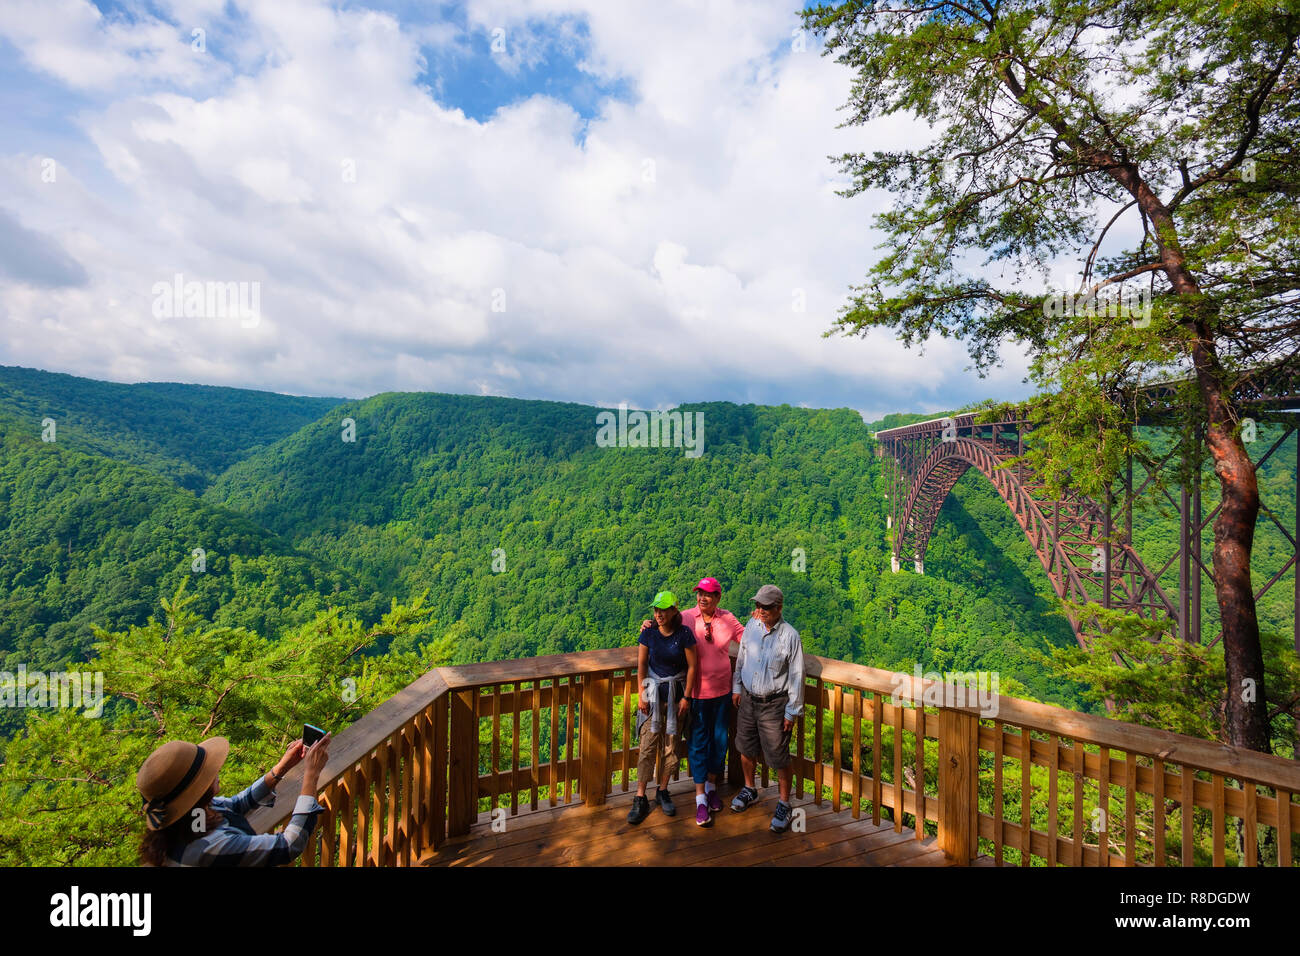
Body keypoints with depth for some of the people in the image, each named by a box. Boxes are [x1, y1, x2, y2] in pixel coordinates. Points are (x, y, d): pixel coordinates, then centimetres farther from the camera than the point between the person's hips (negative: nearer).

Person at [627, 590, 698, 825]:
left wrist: (686, 697, -4)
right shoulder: (649, 633, -7)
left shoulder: (684, 634, -11)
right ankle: (640, 799, 8)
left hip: (675, 693, 0)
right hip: (653, 691, 0)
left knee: (670, 746, 7)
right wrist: (641, 695, -4)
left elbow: (692, 667, -5)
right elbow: (641, 665, 0)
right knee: (648, 746, -2)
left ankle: (663, 791, 26)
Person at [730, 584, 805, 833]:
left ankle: (784, 804, 25)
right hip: (748, 698, 5)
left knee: (779, 758, 4)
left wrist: (792, 711, -9)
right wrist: (736, 687, 13)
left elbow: (796, 676, -12)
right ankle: (749, 789, 42)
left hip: (774, 704, -5)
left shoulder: (790, 636, -18)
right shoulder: (752, 625, -3)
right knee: (746, 748, 19)